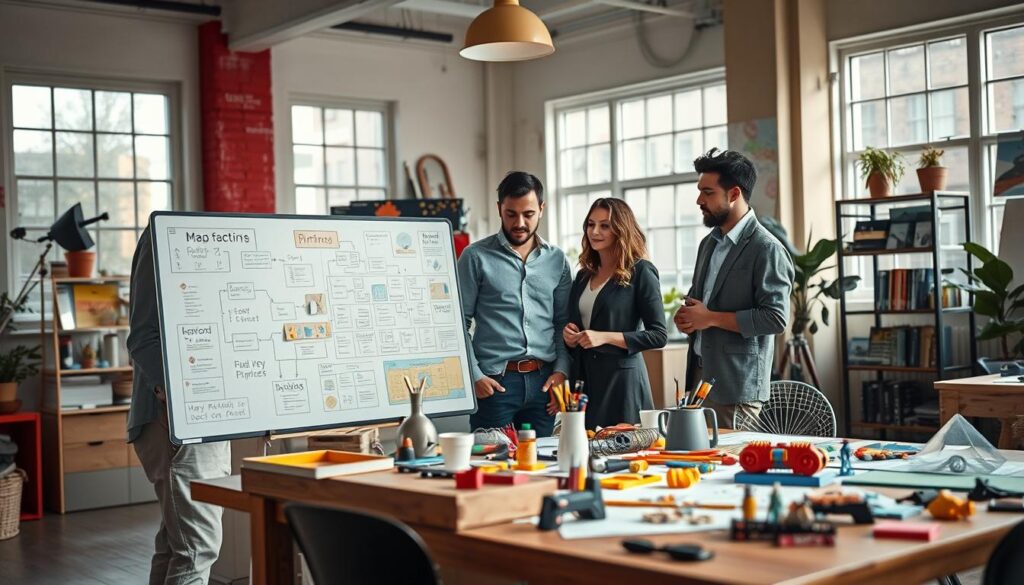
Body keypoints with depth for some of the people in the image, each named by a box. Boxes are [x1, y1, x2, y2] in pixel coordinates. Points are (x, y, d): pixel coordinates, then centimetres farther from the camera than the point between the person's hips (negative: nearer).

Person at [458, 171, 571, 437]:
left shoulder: (556, 260, 11)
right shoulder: (476, 257, 0)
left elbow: (564, 323, 13)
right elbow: (459, 323, -2)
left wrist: (561, 370, 1)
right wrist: (474, 376, -8)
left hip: (543, 381, 4)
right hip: (494, 382, -3)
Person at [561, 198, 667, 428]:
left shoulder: (641, 272, -5)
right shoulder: (584, 275, 14)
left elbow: (658, 335, -10)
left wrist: (605, 337, -17)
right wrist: (569, 335, 1)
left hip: (621, 380, -6)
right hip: (583, 379, 6)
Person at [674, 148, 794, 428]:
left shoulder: (767, 249, -12)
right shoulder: (710, 242, 15)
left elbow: (776, 318, -18)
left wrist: (711, 318, -15)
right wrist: (686, 315, 4)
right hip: (699, 373, 8)